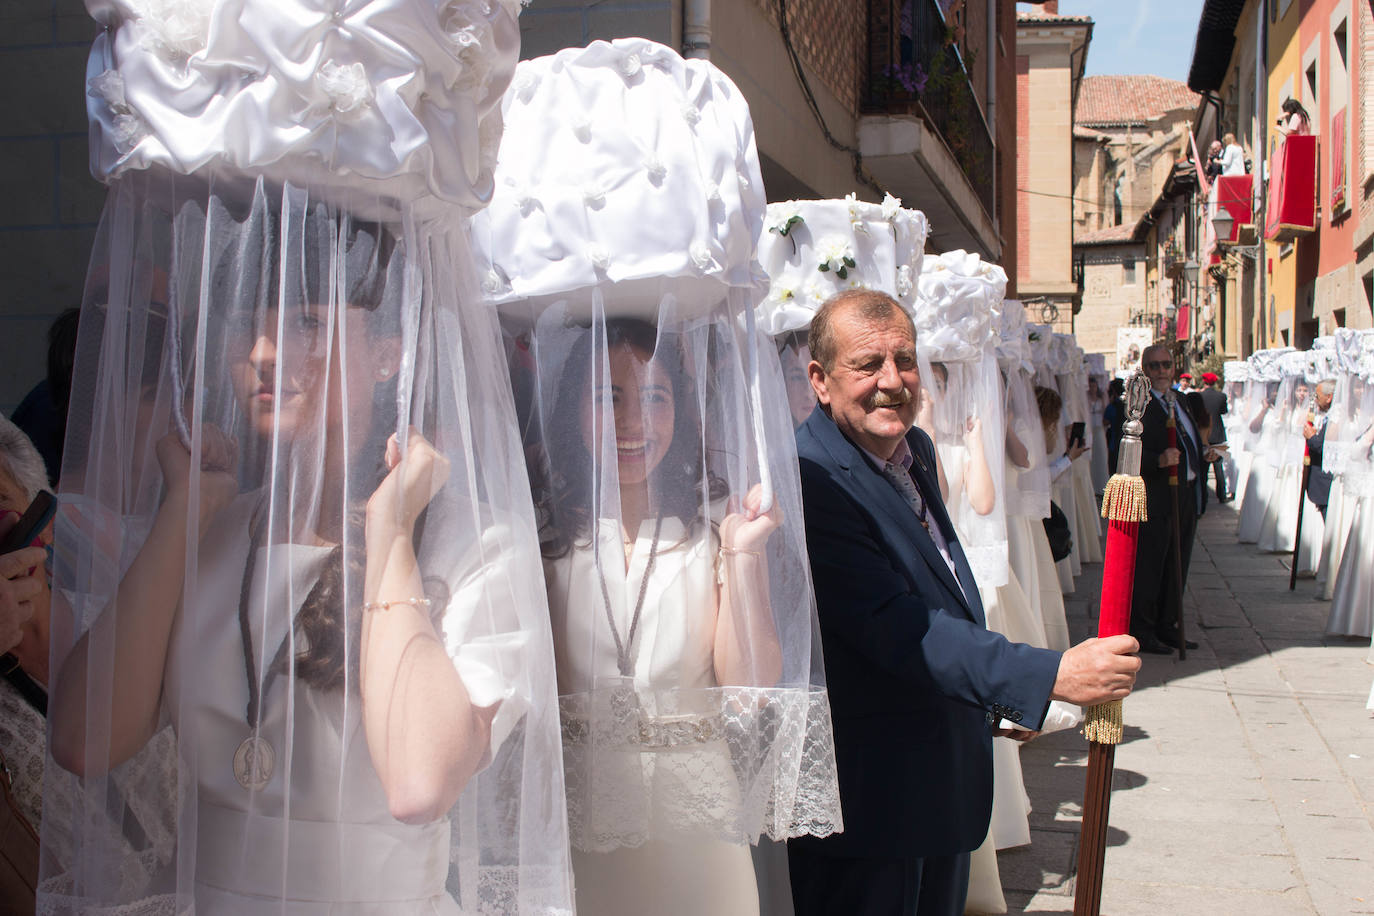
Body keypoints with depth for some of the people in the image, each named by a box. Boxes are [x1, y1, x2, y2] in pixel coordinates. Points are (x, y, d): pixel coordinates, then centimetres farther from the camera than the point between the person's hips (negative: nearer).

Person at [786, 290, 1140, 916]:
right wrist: (1049, 676, -36)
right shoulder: (813, 480, -25)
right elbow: (893, 627, -31)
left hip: (946, 768, 9)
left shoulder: (915, 448, 6)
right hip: (868, 790, -9)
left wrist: (997, 694, 20)